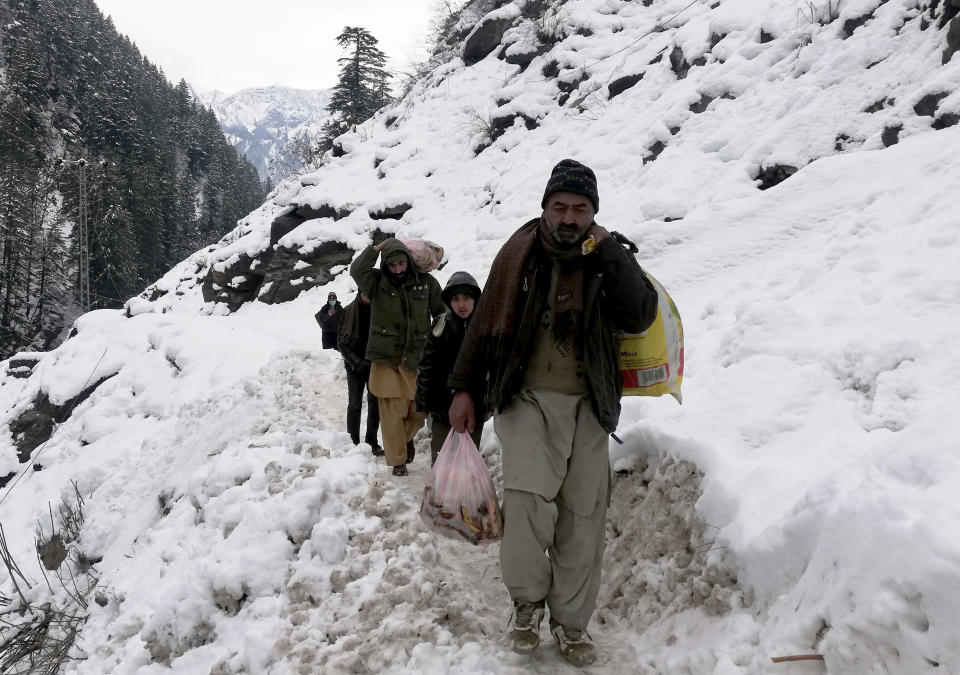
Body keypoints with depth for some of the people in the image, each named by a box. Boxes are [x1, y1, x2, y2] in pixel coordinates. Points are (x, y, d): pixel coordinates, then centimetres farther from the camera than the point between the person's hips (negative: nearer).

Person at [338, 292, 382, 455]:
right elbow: (341, 342, -1)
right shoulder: (348, 311, -1)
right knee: (355, 404, 2)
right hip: (355, 366, -1)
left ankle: (372, 441, 13)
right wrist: (356, 362, -12)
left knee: (375, 403, 2)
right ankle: (354, 442, 9)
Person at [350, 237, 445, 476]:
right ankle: (397, 460, 15)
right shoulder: (377, 282, 0)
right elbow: (356, 270, -19)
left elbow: (441, 314, 10)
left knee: (419, 409, 8)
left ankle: (407, 438, 40)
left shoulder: (426, 282, 2)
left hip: (417, 358, 2)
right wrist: (375, 249, -22)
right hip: (386, 359, -1)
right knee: (392, 412, -1)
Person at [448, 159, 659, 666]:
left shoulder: (609, 259, 4)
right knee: (529, 499, -20)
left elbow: (639, 319, -11)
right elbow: (486, 323, 6)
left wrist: (611, 254, -16)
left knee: (582, 517, 4)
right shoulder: (520, 254, 0)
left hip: (588, 406, 2)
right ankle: (528, 600, 5)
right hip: (527, 399, -2)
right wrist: (464, 388, 6)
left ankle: (571, 621, 22)